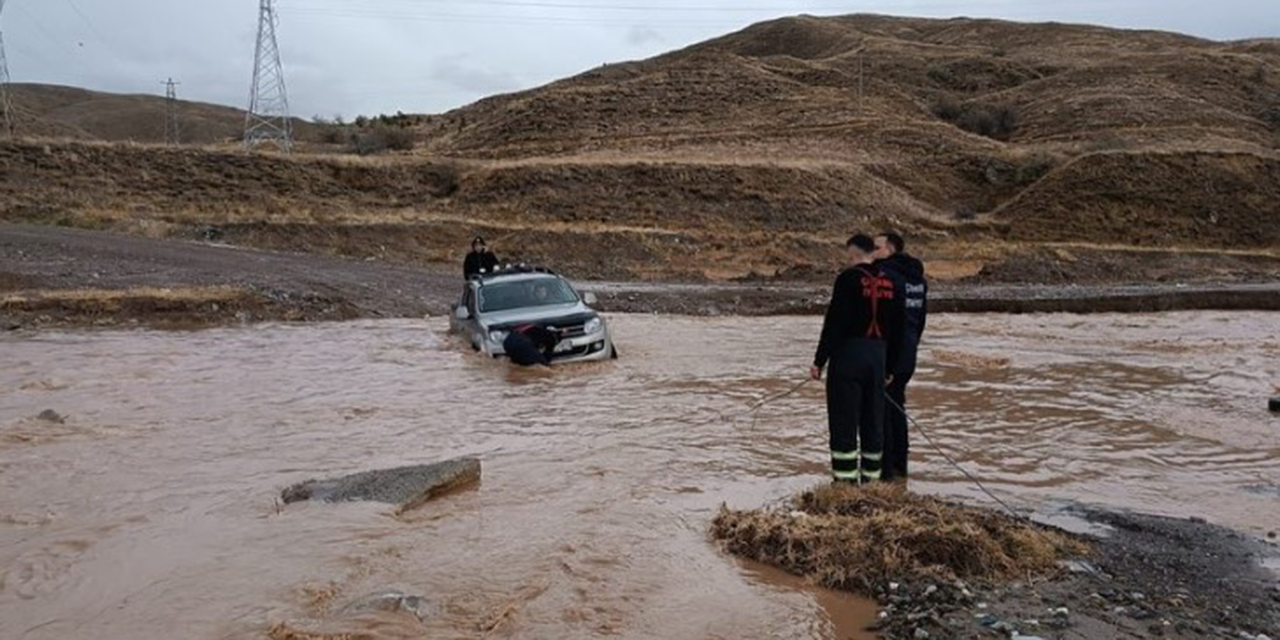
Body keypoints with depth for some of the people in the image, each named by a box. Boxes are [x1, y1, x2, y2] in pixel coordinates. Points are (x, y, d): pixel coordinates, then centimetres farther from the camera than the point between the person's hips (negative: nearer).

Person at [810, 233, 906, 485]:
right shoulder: (890, 282, 10)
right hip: (878, 356, 6)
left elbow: (834, 323, -14)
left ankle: (845, 480, -3)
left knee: (844, 420, -2)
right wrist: (891, 367, 20)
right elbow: (897, 329, 13)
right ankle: (871, 478, 18)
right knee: (873, 420, 12)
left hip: (848, 354, -6)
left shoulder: (849, 278, -9)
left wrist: (819, 361, -10)